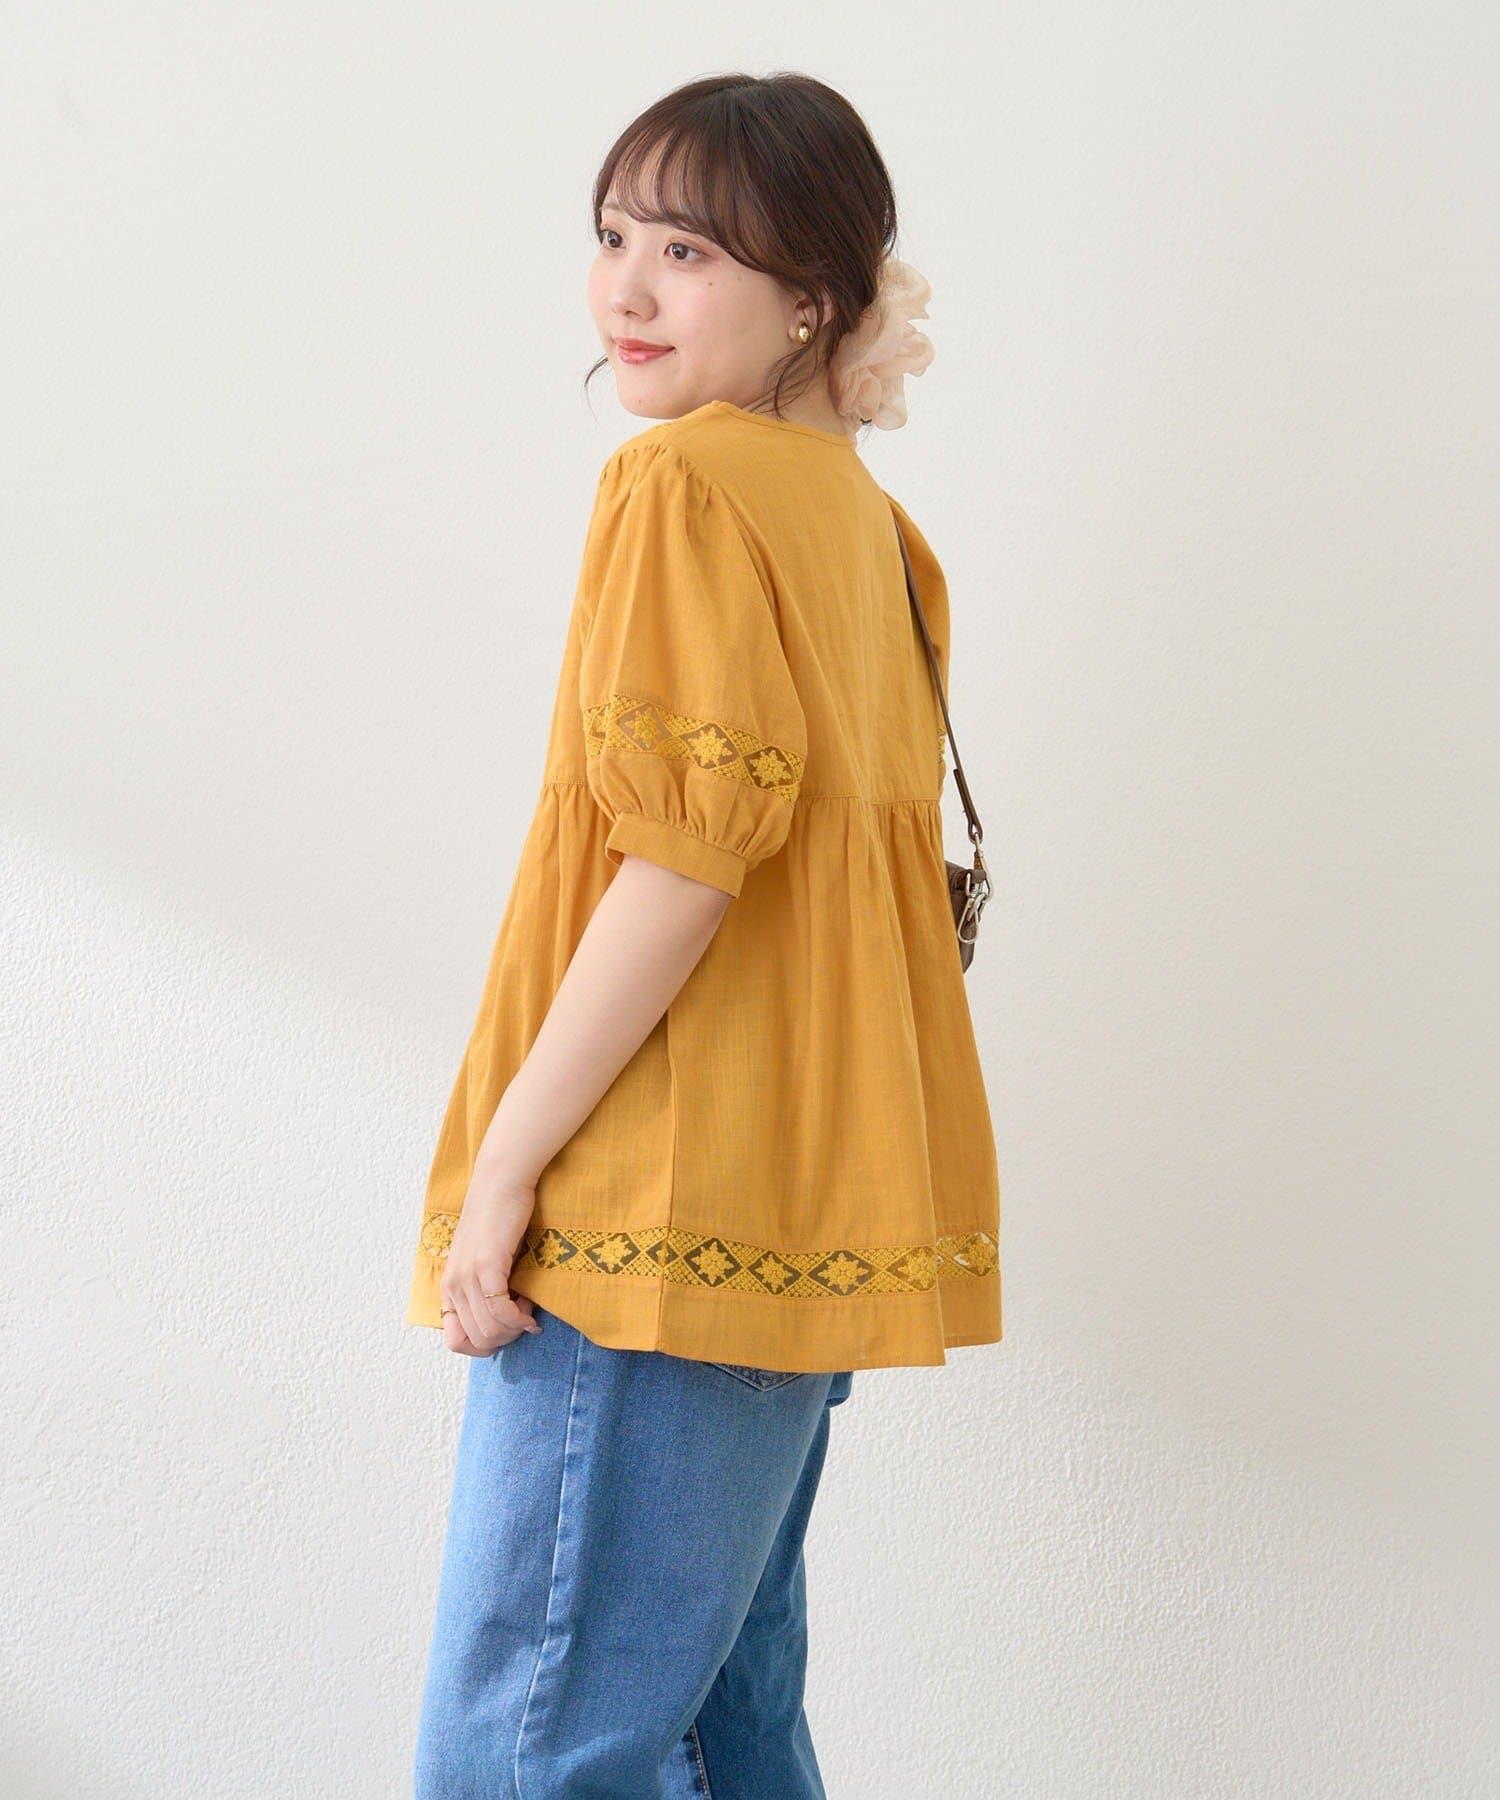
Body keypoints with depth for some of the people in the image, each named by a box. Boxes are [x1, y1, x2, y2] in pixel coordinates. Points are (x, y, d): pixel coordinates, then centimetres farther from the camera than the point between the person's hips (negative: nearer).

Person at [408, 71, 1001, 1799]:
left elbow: (689, 850, -19)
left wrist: (506, 1155, -14)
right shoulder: (863, 510, 15)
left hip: (664, 1205, -10)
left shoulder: (687, 481, -11)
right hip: (802, 1200, 10)